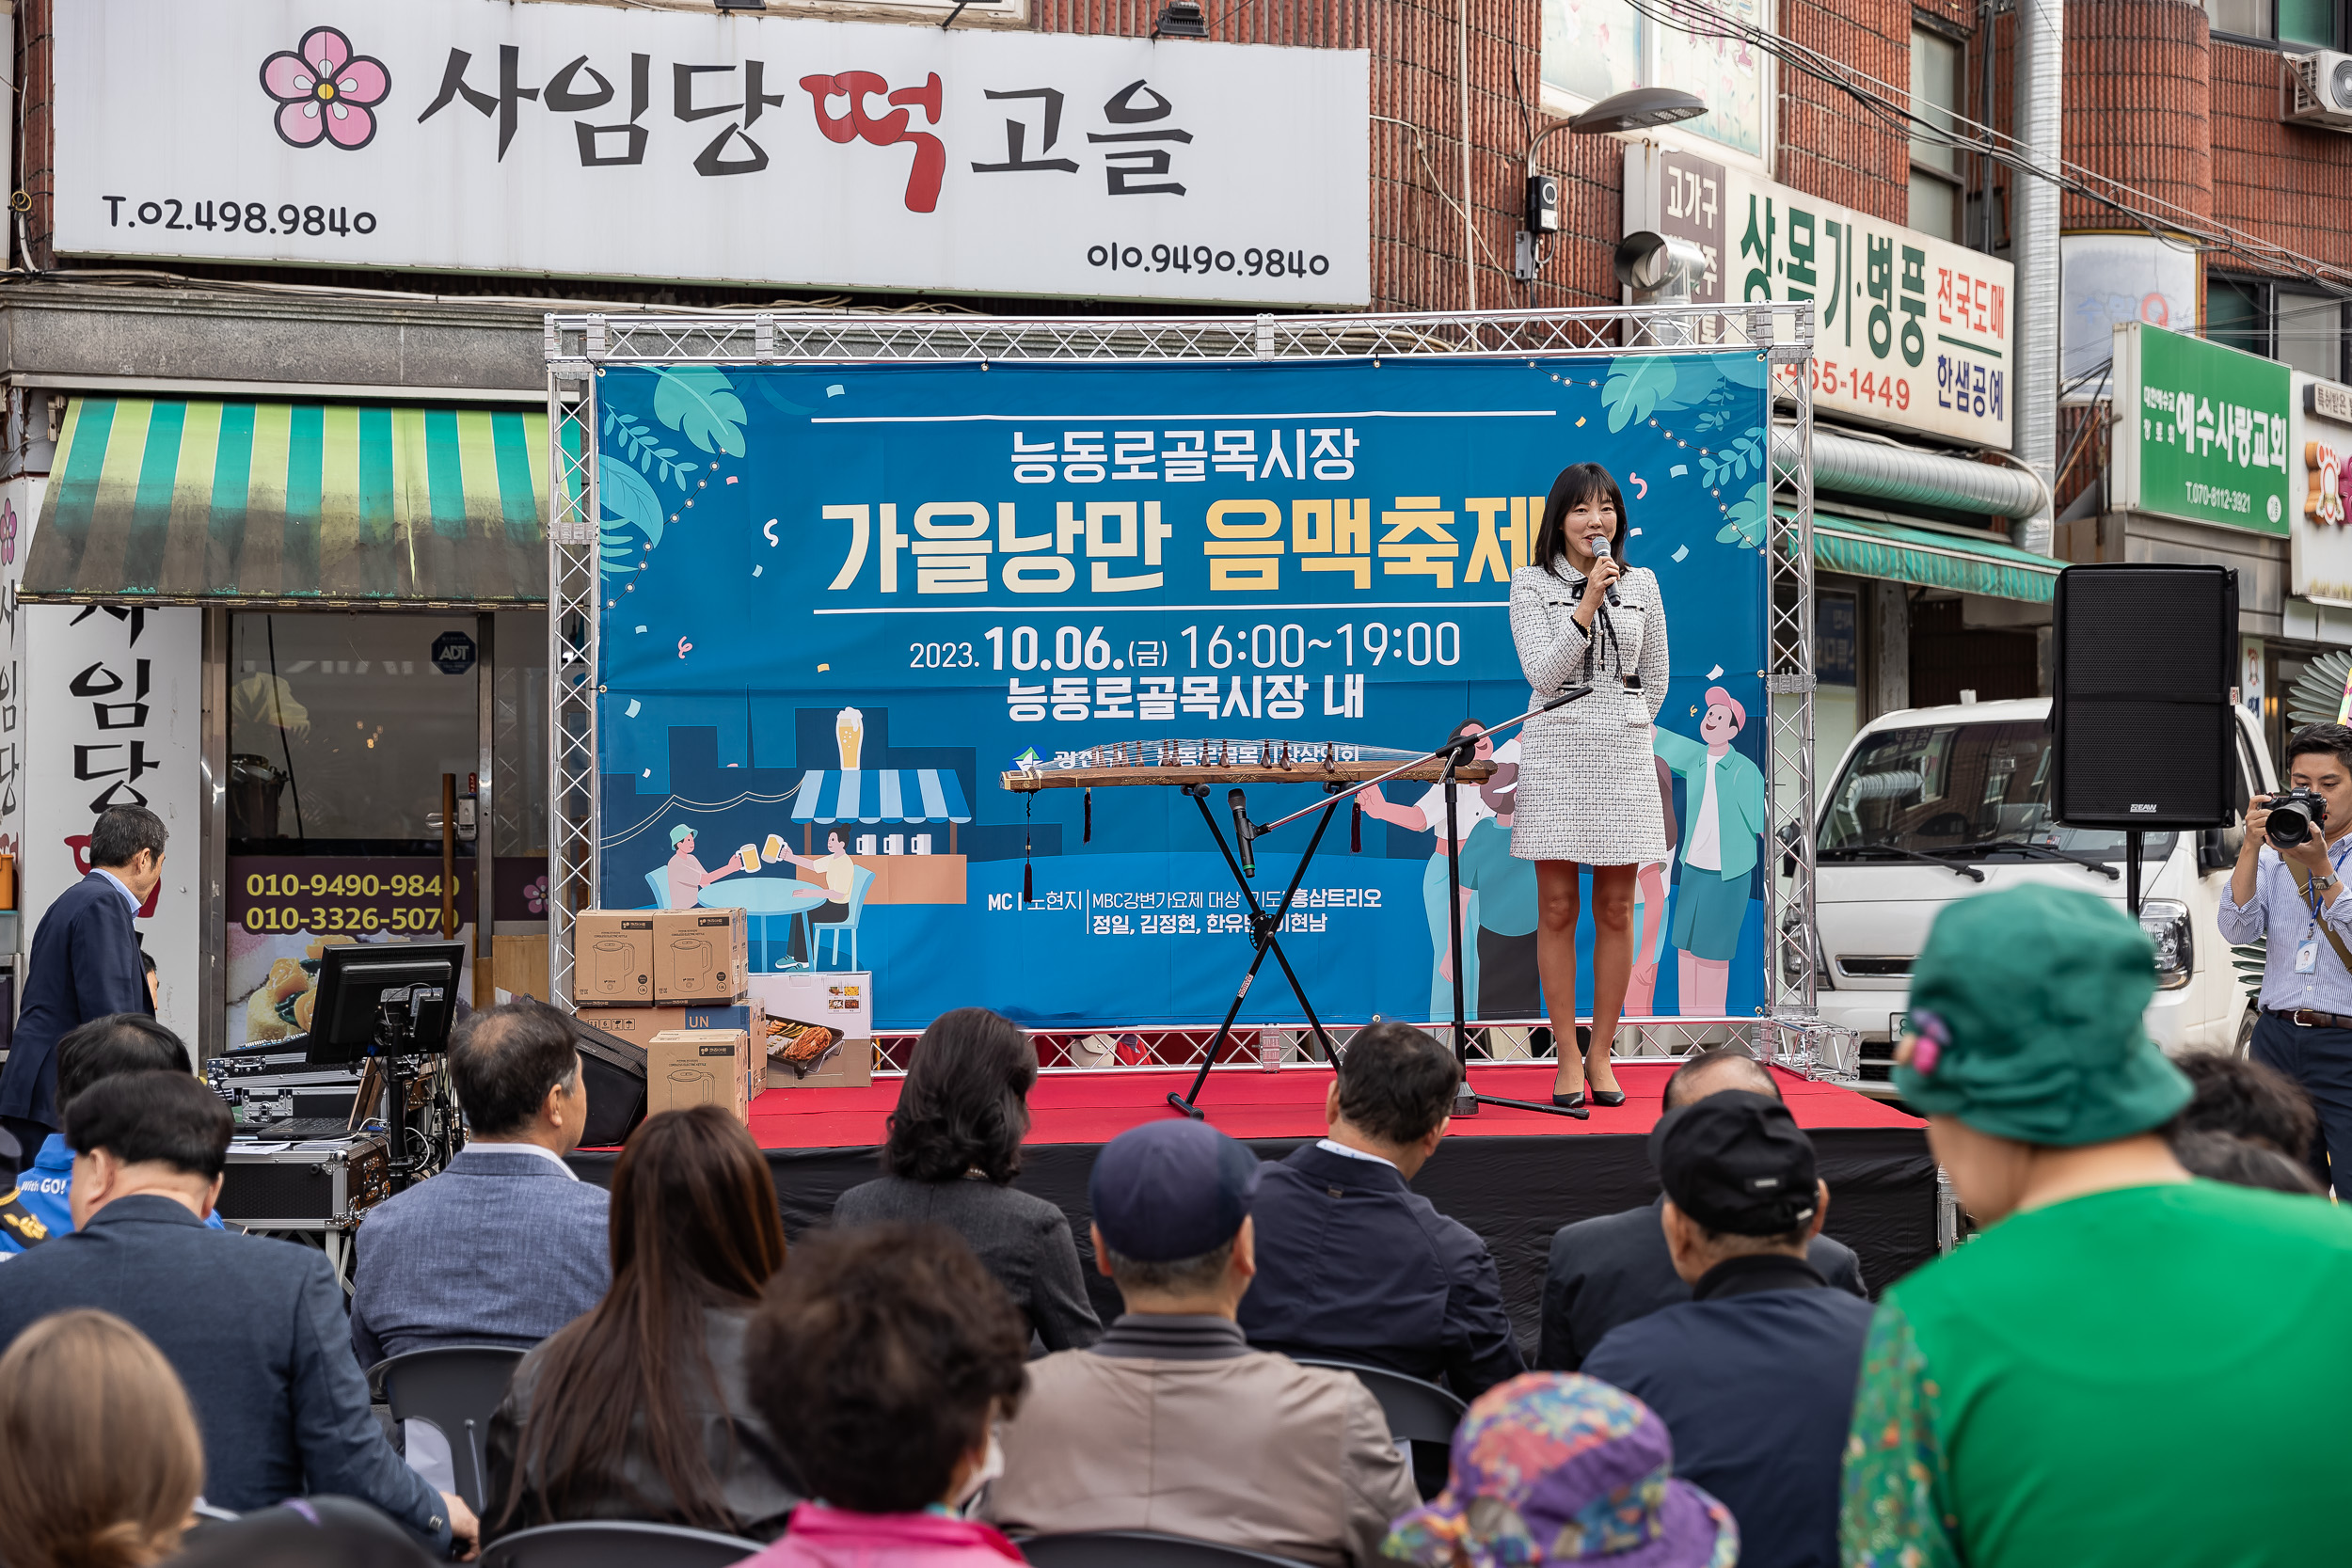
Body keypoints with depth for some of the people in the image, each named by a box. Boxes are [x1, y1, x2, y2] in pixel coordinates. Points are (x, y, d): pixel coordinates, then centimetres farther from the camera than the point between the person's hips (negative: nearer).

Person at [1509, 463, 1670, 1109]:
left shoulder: (1641, 585, 9)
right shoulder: (1532, 585, 1)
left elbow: (1654, 678, 17)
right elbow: (1542, 673, -10)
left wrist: (1625, 730, 10)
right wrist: (1587, 606, -17)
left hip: (1624, 757, 2)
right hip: (1555, 754, -2)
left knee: (1615, 911, 3)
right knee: (1558, 909, 0)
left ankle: (1601, 1054, 11)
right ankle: (1567, 1058, 5)